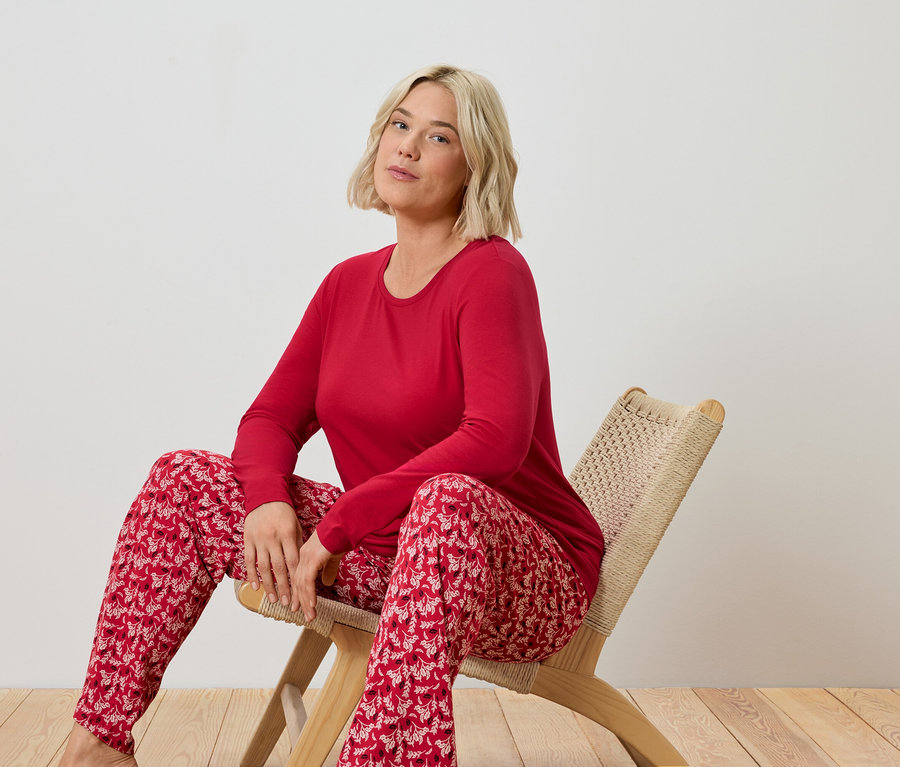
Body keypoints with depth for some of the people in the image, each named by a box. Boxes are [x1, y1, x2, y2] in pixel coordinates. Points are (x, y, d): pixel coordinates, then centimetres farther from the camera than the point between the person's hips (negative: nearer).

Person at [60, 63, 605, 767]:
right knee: (183, 479, -3)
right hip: (385, 554, 6)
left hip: (523, 572, -6)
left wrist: (336, 527, -26)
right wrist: (268, 501, -15)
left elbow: (495, 438, -28)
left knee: (447, 501, -41)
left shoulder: (493, 272, -14)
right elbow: (272, 416, 8)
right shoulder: (350, 282, 7)